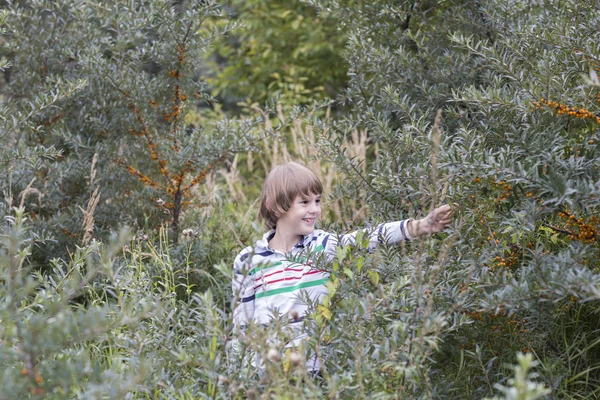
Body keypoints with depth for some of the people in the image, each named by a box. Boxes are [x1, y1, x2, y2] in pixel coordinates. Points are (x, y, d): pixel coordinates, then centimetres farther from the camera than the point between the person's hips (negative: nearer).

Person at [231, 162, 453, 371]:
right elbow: (242, 323, 3)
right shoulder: (248, 261, -2)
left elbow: (372, 237, -16)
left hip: (317, 367, 1)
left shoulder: (323, 245, -2)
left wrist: (422, 226, -29)